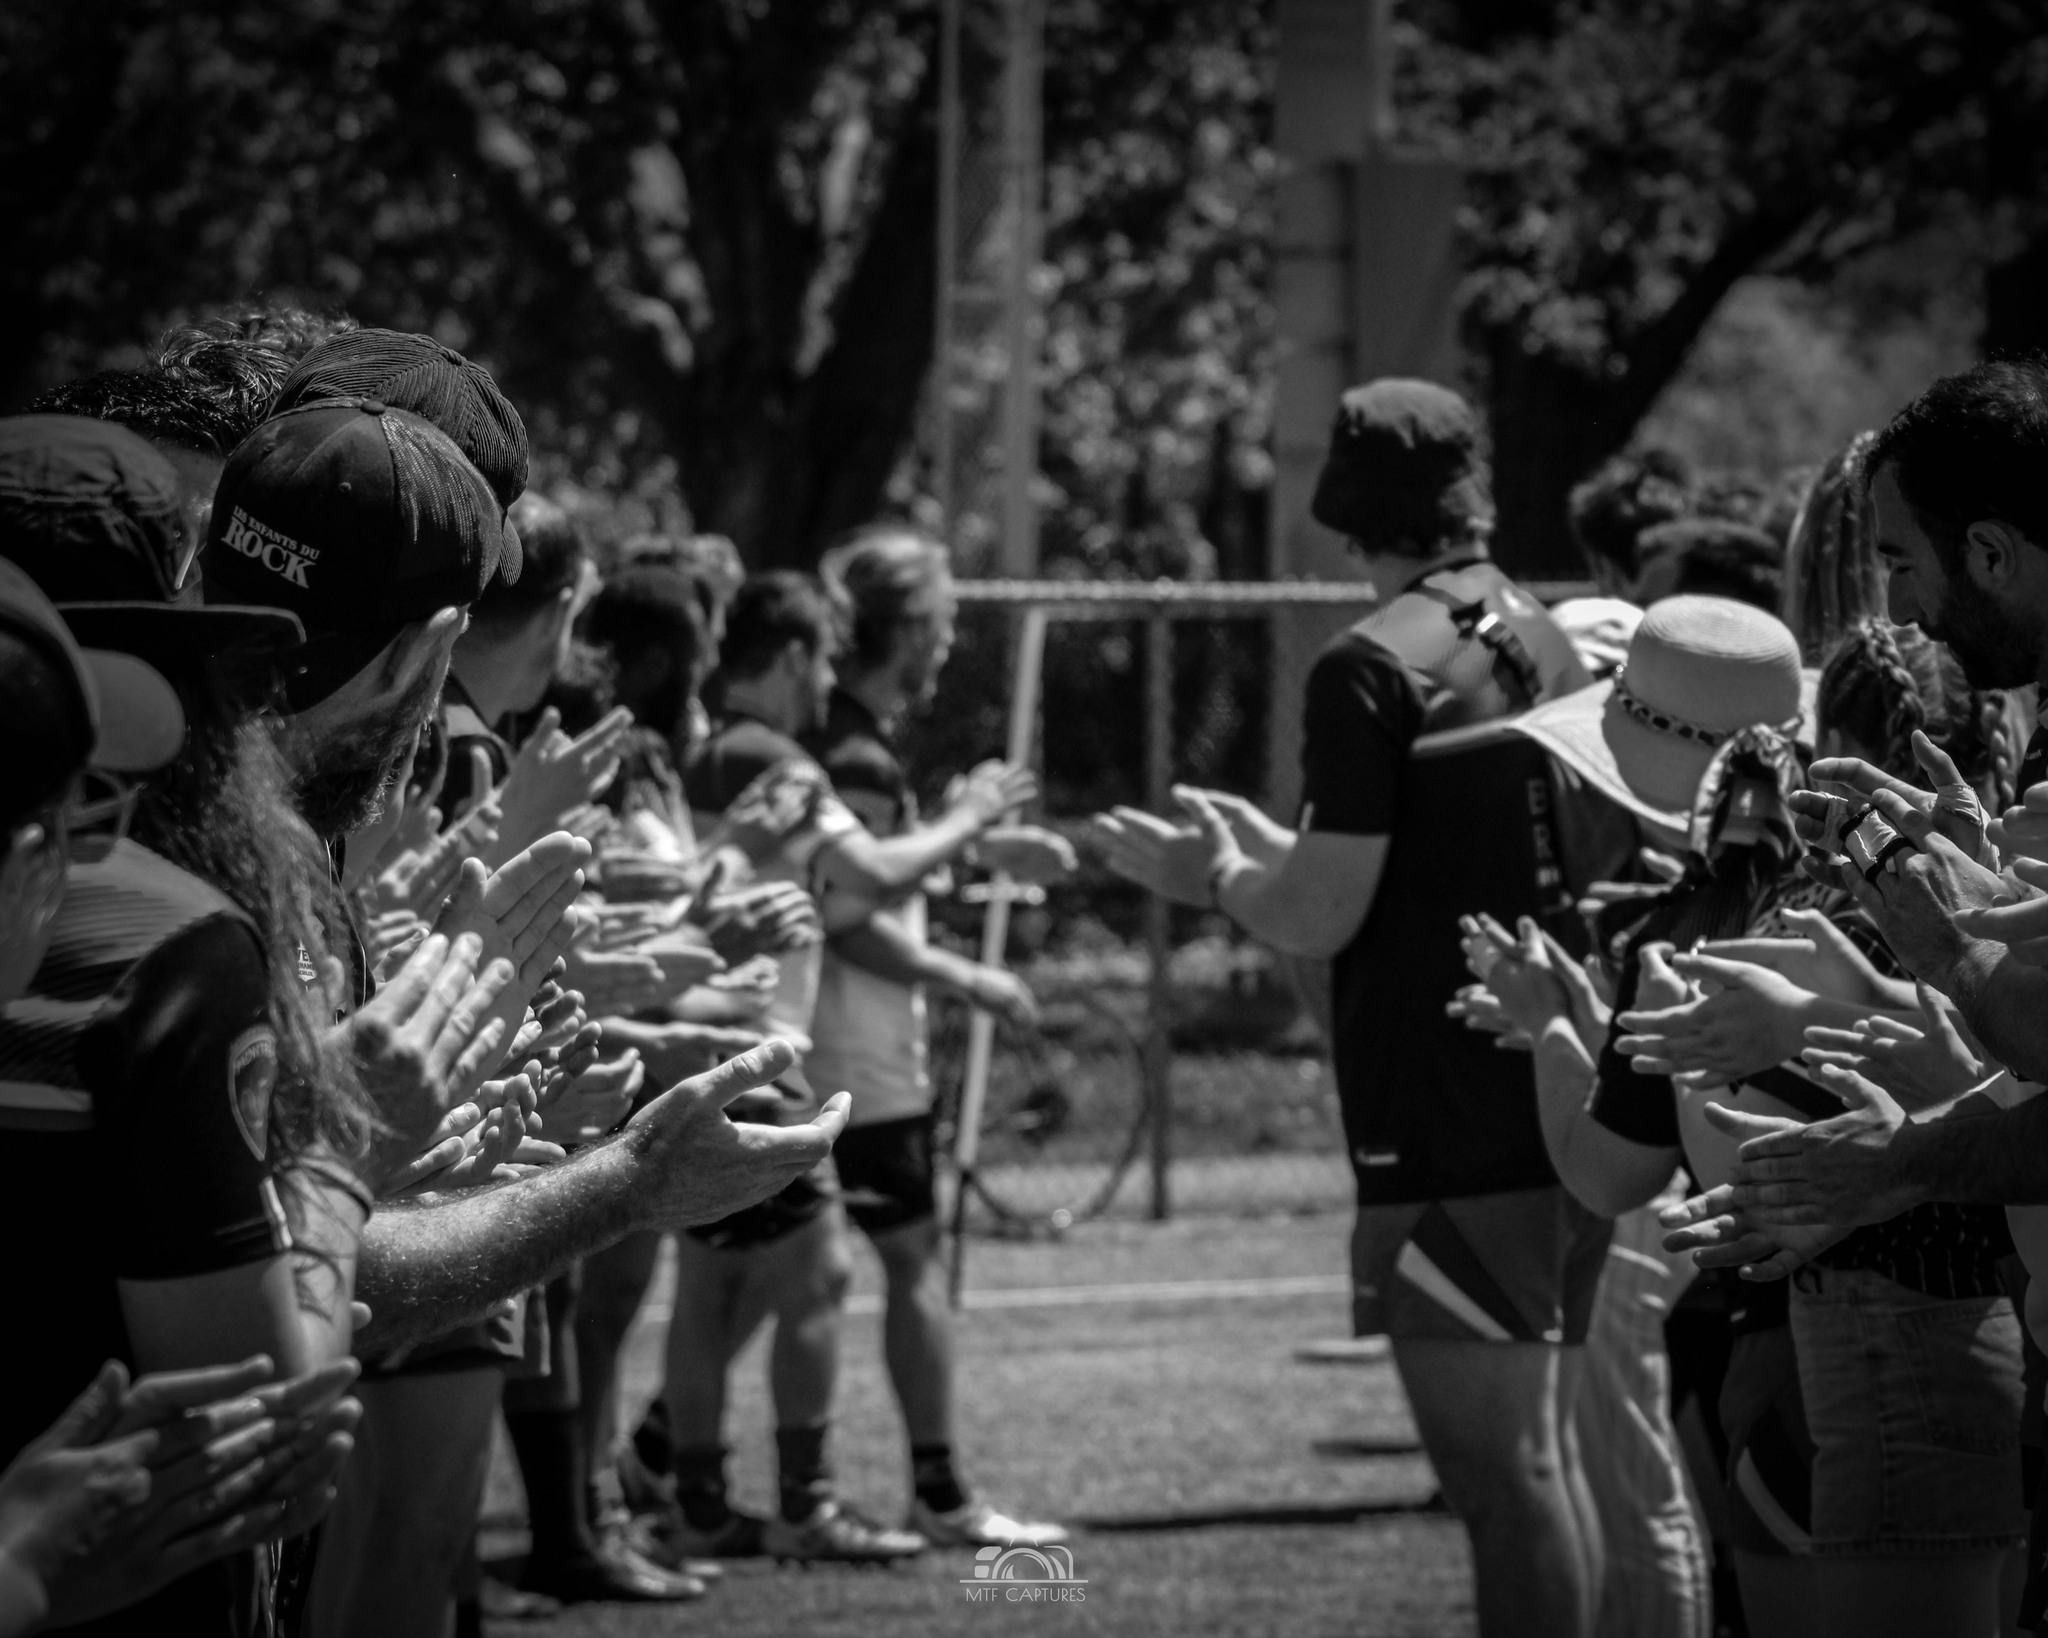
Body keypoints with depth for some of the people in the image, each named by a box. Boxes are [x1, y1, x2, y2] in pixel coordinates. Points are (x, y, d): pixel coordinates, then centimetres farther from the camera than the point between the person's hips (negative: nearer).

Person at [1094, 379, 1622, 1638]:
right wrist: (1275, 855, 25)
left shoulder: (1375, 670, -12)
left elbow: (1321, 918, -16)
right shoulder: (1549, 647, 12)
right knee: (1547, 1452, 15)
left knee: (1500, 1467, -8)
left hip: (1449, 1131, -8)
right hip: (1565, 1112, 8)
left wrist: (1213, 875, 5)